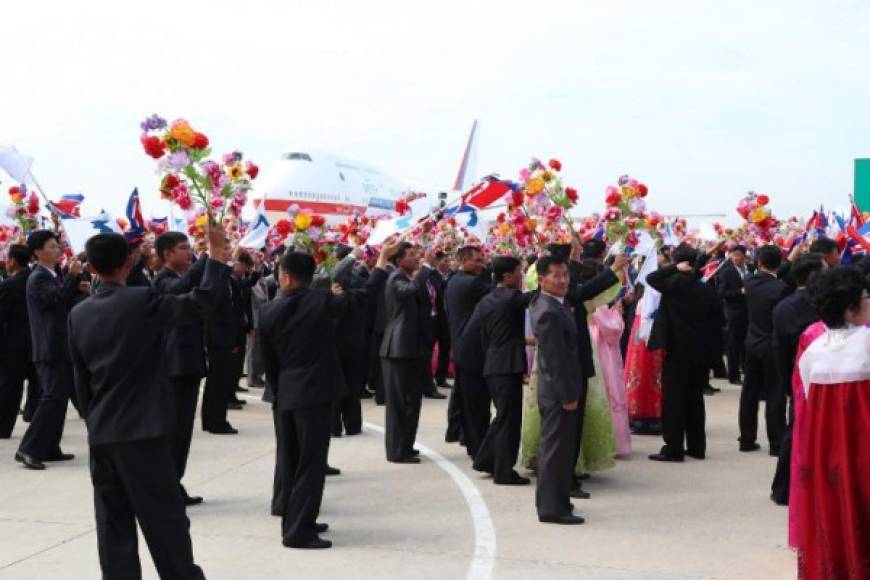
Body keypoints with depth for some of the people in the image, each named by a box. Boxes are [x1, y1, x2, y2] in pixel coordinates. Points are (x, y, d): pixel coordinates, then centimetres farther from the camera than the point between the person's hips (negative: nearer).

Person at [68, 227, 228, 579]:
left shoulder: (78, 314, 5)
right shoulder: (143, 301, -12)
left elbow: (81, 380, 10)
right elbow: (202, 302, -10)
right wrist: (216, 253, -1)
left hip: (100, 435, 5)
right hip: (142, 430, -5)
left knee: (114, 524, 9)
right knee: (165, 519, 3)